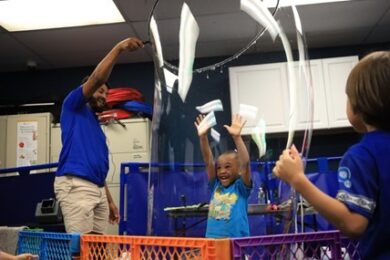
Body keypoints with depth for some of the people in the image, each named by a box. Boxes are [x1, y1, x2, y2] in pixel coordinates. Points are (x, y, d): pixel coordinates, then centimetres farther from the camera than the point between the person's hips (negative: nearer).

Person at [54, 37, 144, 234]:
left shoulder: (96, 126, 27)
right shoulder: (74, 108, 7)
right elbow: (96, 78, -10)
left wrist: (109, 201, 21)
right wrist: (119, 48, -12)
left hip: (98, 190, 8)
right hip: (75, 186, -8)